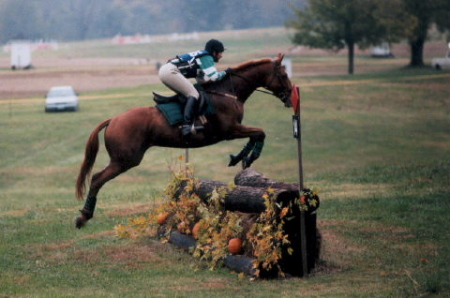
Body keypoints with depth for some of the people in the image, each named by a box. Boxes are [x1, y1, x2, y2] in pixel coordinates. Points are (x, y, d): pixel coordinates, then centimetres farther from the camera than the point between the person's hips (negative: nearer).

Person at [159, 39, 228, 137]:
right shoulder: (207, 58, -2)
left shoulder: (201, 56, 25)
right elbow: (214, 77, -13)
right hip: (170, 72, -10)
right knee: (193, 94, -12)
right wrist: (224, 73, 5)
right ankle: (187, 125, -27)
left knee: (186, 94, 21)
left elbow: (201, 80, 23)